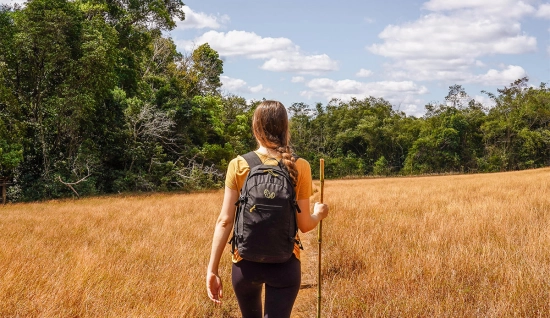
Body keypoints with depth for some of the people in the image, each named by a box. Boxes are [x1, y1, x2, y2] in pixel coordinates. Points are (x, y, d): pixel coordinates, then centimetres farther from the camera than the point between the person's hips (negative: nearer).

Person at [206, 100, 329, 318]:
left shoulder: (238, 165, -5)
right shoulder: (300, 167, -6)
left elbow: (225, 221, -7)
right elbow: (304, 225, -4)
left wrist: (212, 269, -2)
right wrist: (319, 213, 18)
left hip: (246, 262, 1)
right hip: (285, 263, -1)